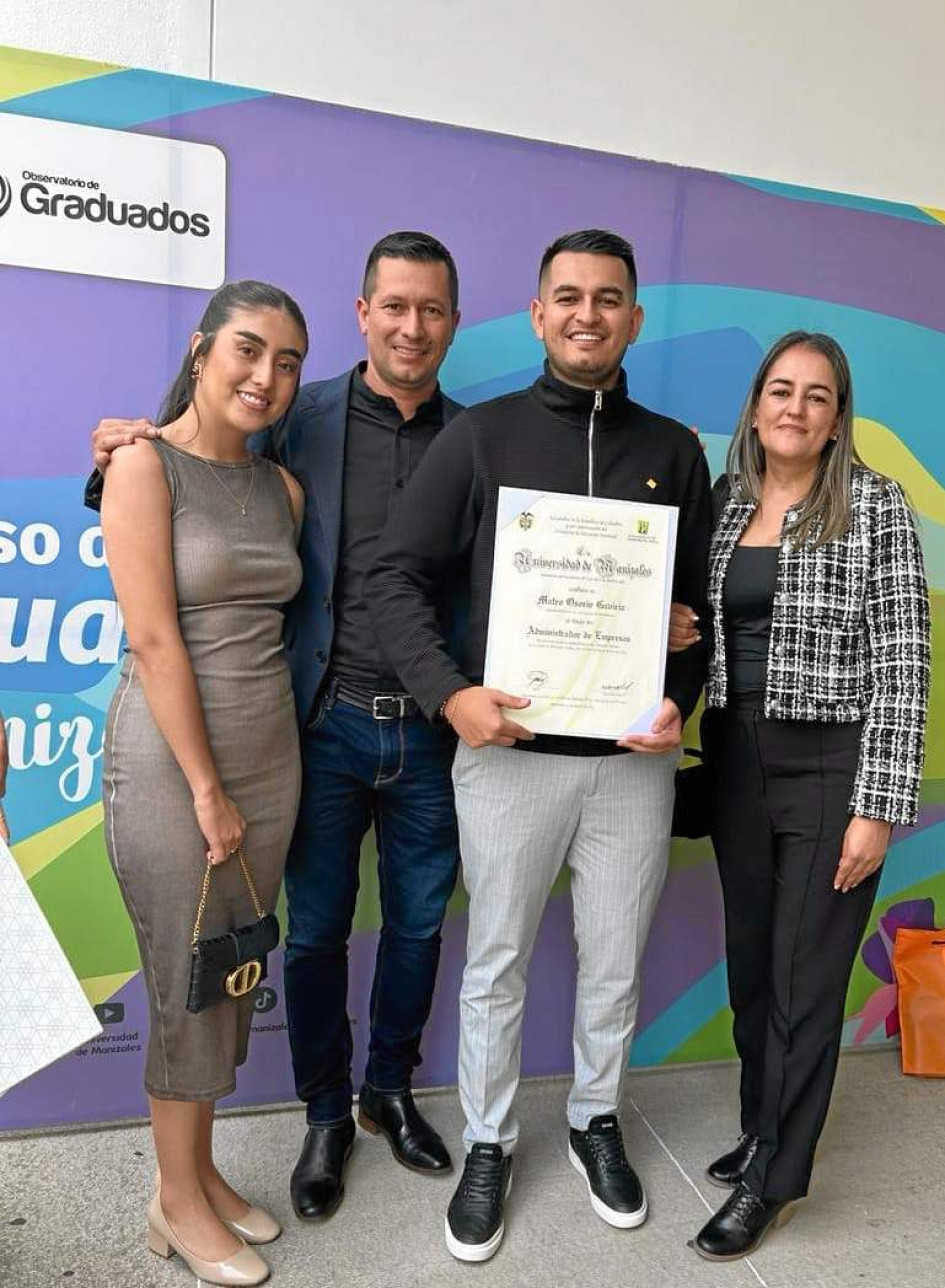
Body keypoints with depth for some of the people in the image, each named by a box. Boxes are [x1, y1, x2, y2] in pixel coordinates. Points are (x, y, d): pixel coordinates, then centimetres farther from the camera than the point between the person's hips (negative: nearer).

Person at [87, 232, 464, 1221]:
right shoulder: (300, 420, -1)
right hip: (327, 723, -1)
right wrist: (120, 470, -15)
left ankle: (390, 1091, 41)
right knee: (316, 932, 11)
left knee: (417, 925, 16)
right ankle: (326, 1117, 36)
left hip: (431, 730, 2)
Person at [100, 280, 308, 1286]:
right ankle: (176, 1202, 28)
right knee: (186, 978, 6)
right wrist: (205, 787, -14)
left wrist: (244, 783, 7)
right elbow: (152, 638, -15)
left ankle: (200, 1169, 35)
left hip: (268, 751, 6)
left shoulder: (281, 488, 8)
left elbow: (268, 619, 11)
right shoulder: (146, 464, -10)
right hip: (170, 757, -6)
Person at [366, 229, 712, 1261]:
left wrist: (681, 699, -7)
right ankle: (487, 1144, 34)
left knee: (615, 963, 16)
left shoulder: (672, 451, 7)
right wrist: (450, 692, -16)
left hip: (633, 759, 2)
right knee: (496, 964, 12)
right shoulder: (480, 436, 0)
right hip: (506, 753, -2)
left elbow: (702, 599, 9)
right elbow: (396, 575, -3)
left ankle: (595, 1121, 41)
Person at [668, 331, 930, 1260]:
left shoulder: (875, 507, -8)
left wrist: (879, 806, -15)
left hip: (829, 765, -5)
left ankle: (772, 1180, 23)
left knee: (805, 978, 5)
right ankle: (763, 1128, 37)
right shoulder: (723, 499, 7)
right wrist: (679, 631, -6)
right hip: (735, 756, 5)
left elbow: (902, 664, -11)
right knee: (750, 961, 15)